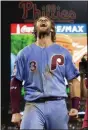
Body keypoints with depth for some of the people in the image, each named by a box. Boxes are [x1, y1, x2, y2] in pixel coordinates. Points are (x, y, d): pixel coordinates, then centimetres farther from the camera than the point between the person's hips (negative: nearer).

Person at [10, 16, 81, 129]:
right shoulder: (25, 53, 8)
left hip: (58, 105, 1)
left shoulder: (63, 52, 10)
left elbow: (73, 80, 10)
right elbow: (16, 83, 7)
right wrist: (15, 111, 1)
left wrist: (75, 106, -1)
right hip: (33, 106, -1)